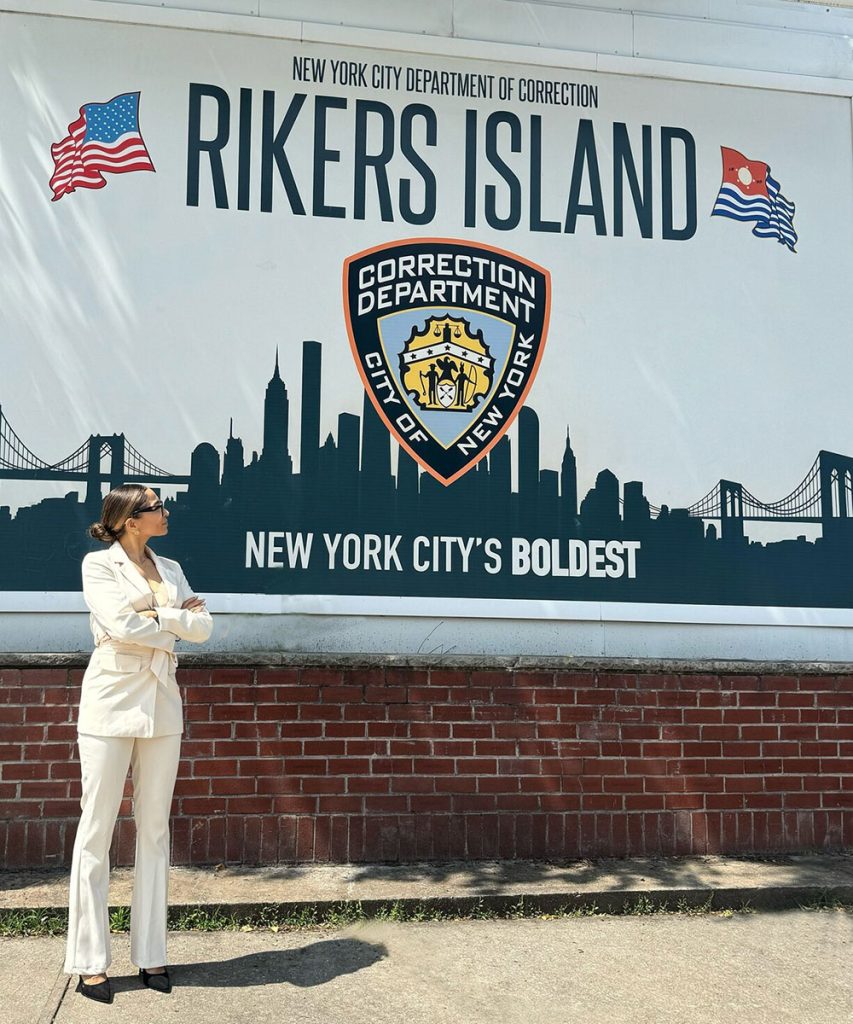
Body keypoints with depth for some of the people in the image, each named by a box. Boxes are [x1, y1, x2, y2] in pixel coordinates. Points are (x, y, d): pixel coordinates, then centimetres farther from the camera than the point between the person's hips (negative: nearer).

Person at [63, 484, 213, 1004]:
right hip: (112, 702, -5)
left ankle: (152, 955, 16)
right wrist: (175, 620, -4)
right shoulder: (98, 564, -2)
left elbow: (204, 627, 3)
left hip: (161, 705, 5)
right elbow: (121, 625, -16)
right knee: (97, 830, -1)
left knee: (155, 830, 8)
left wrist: (151, 617, -8)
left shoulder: (170, 568, 13)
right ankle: (91, 962, 8)